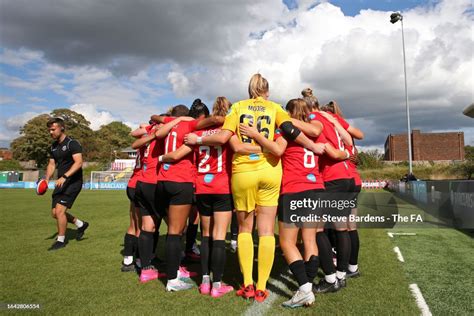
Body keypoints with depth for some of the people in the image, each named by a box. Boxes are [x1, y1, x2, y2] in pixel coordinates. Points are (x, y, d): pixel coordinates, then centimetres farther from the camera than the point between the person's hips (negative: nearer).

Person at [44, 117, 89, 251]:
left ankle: (61, 240, 4)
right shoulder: (53, 147, 12)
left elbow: (78, 162, -24)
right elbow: (52, 164, 15)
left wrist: (64, 177, -32)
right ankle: (81, 225, 28)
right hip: (61, 183, 9)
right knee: (55, 213, 9)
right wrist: (47, 179, -3)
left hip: (73, 183, -9)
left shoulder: (72, 144, -13)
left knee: (59, 210, -14)